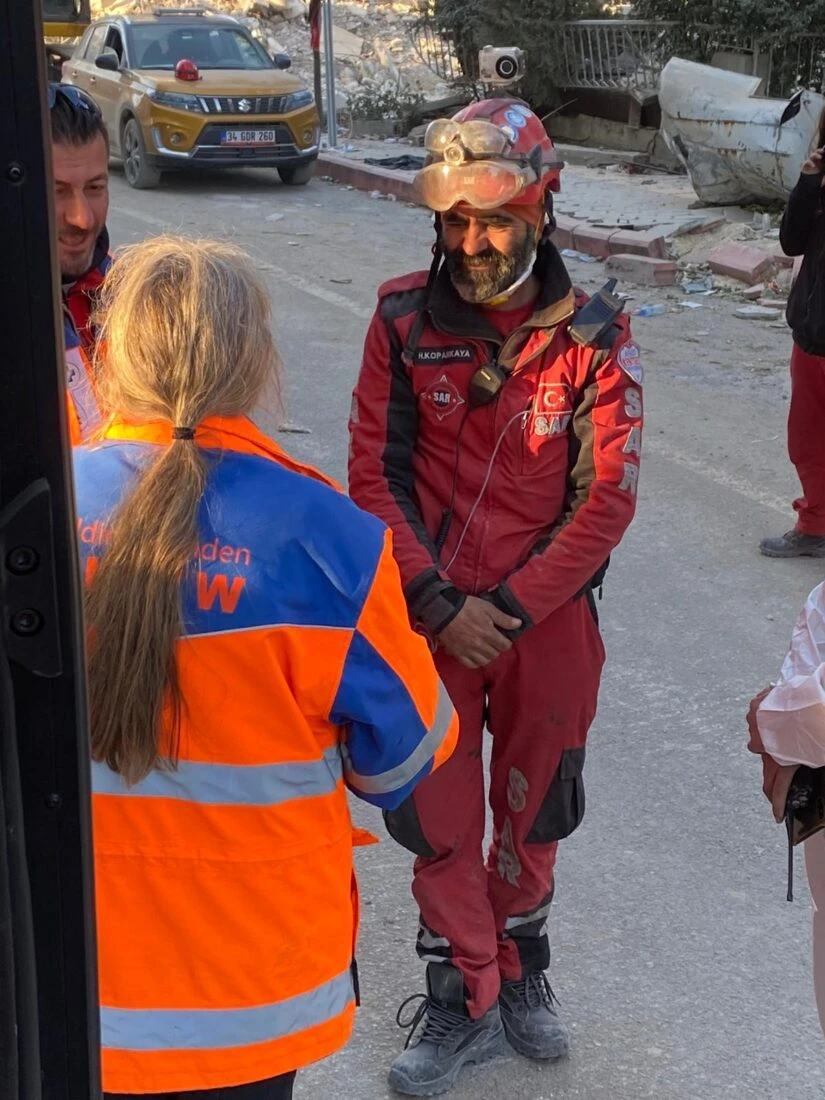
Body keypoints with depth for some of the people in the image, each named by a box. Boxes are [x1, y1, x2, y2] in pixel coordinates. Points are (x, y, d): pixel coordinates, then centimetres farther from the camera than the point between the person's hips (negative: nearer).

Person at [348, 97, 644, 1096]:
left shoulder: (593, 338, -8)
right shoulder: (404, 322, -7)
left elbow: (606, 498, -9)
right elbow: (375, 474, -6)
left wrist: (512, 608, -13)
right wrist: (441, 602, -13)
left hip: (548, 617, 0)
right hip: (430, 612, 0)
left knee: (532, 806, 15)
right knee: (439, 816, 7)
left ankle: (520, 966, 38)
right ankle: (464, 999, 24)